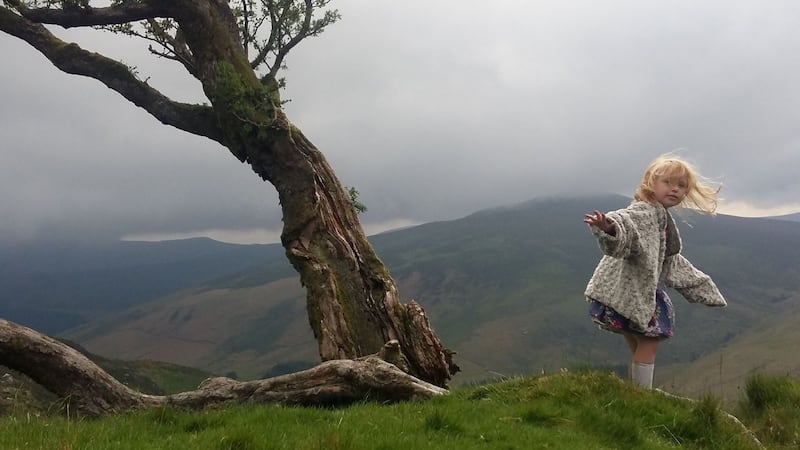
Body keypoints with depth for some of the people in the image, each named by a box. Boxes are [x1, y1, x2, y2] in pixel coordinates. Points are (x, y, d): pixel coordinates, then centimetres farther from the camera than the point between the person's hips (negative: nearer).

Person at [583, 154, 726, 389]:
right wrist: (609, 227, -66)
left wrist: (702, 287, 37)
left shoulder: (663, 219, 17)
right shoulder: (645, 211, -15)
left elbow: (671, 263, 29)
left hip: (640, 291, 10)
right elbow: (624, 220, -41)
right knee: (648, 342, -5)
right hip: (625, 290, -10)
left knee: (640, 347, 15)